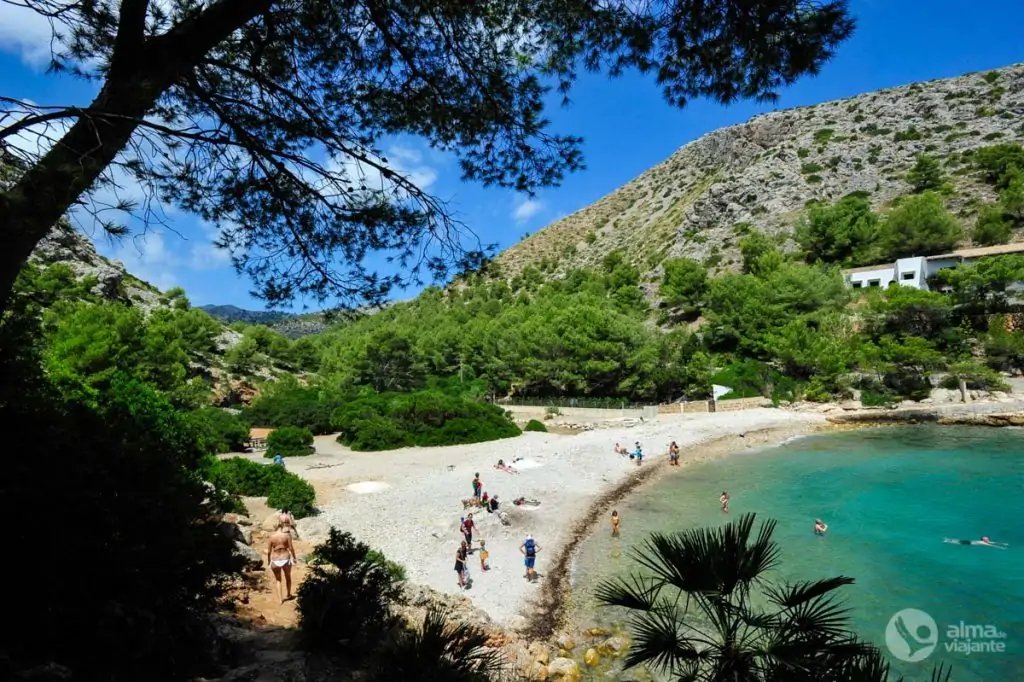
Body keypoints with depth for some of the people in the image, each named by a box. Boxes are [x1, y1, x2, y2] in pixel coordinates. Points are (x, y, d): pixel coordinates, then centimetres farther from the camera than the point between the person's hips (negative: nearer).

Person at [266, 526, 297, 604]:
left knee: (278, 580, 20)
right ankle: (288, 595, 41)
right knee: (288, 578, 25)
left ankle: (280, 598, 13)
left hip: (275, 560, 0)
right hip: (285, 559, 0)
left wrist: (268, 561, 12)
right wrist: (294, 558, 4)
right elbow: (291, 548, -9)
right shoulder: (287, 535, -11)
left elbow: (269, 551, -3)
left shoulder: (271, 536, -7)